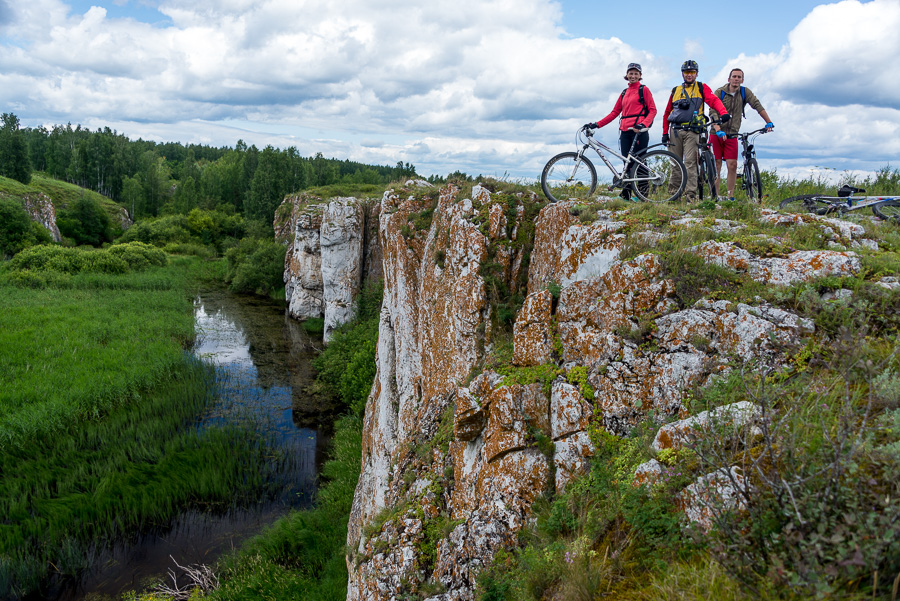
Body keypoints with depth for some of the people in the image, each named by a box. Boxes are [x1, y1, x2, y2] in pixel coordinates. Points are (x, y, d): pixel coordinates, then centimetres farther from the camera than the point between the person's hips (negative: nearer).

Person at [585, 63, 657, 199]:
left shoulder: (643, 89, 5)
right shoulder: (624, 92, 20)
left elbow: (652, 110, -2)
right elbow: (615, 112, 19)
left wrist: (643, 124, -19)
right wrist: (597, 124, 9)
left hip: (639, 130, -5)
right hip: (625, 131, 5)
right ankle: (626, 193, 1)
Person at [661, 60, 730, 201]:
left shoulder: (702, 88, 10)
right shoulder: (675, 91, 18)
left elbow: (713, 100, -7)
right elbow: (667, 113, 20)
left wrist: (723, 112, -26)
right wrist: (665, 133, 12)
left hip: (692, 130, -3)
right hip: (675, 130, 3)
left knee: (690, 163, -10)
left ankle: (691, 193, -11)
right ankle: (673, 192, 10)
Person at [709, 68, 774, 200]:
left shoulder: (745, 92, 5)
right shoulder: (719, 92, -5)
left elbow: (757, 105, 1)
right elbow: (713, 113, -16)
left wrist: (769, 122, -11)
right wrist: (718, 130, -30)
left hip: (732, 135, 2)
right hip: (717, 134, -2)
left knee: (732, 165, -7)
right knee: (716, 166, -4)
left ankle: (731, 197, -1)